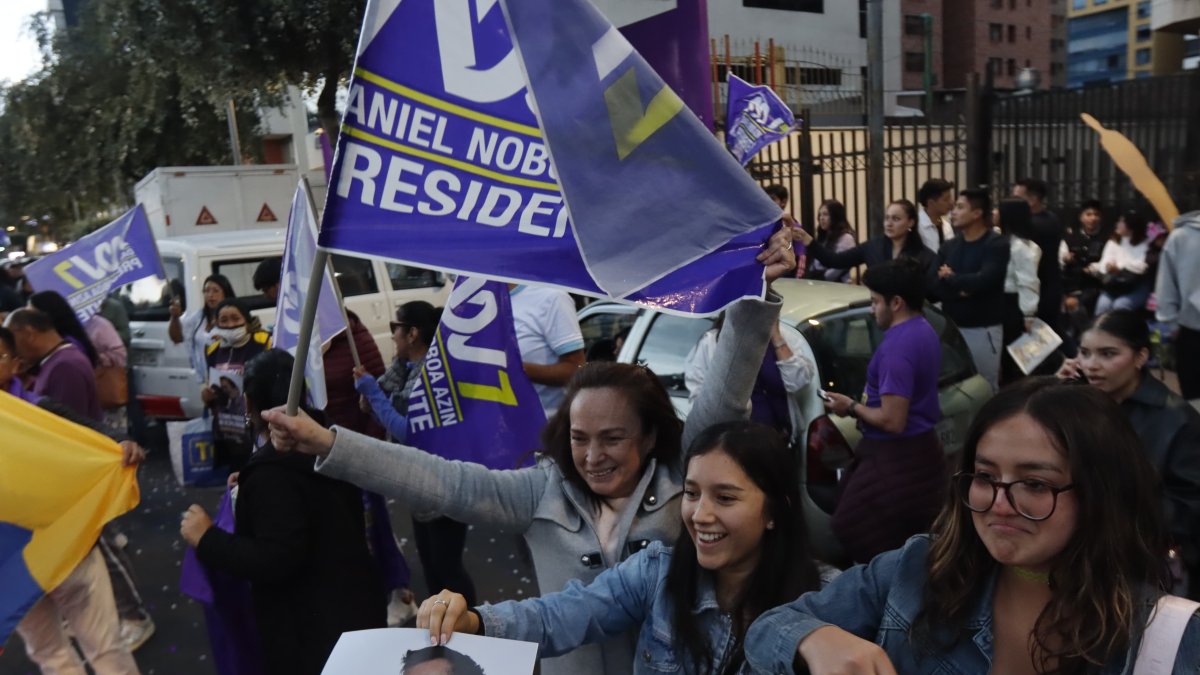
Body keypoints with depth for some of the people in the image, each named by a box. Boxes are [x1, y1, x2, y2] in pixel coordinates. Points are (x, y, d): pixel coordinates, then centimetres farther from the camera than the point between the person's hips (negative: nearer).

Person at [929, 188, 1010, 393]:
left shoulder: (996, 245, -8)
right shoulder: (949, 246, 7)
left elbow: (983, 281, -23)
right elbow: (932, 284, -3)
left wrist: (951, 278, -8)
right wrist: (960, 289, -19)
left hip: (983, 329, -5)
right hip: (951, 327, 5)